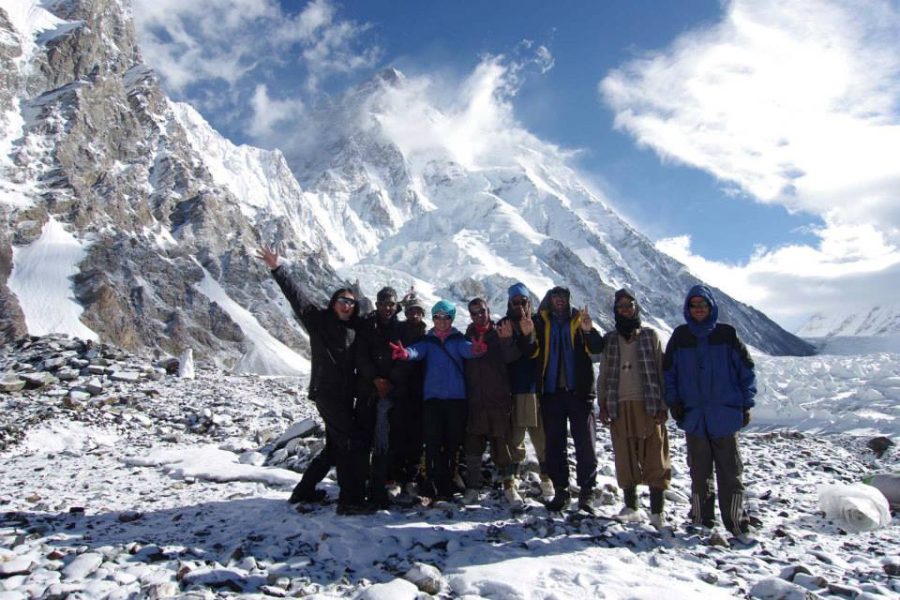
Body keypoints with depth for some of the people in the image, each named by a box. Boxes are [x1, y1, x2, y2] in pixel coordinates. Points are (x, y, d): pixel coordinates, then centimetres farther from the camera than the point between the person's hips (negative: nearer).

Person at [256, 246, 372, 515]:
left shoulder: (355, 329, 12)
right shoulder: (319, 320, -1)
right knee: (356, 442, -12)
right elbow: (297, 296, -9)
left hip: (345, 396, 8)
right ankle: (351, 500, -6)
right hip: (326, 392, -7)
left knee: (336, 447, 17)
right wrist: (277, 269, -16)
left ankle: (304, 491, 32)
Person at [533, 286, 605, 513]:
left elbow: (597, 348, -5)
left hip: (579, 391, -1)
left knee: (585, 443, -3)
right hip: (551, 392, 1)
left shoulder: (579, 320, 9)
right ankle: (560, 490, 16)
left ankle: (586, 493, 4)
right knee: (554, 444, 6)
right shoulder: (541, 322, 9)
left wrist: (589, 331, -25)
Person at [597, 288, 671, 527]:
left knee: (654, 457, -3)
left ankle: (657, 511, 3)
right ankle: (631, 507, 15)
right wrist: (602, 404, 5)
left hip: (649, 405, -2)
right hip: (620, 407, 2)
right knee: (625, 458, 4)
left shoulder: (650, 336, 9)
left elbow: (662, 371, 5)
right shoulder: (610, 340, 14)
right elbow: (604, 374, 14)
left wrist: (663, 405, -2)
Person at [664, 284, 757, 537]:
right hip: (694, 417, 2)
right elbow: (668, 372, 13)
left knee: (730, 471, 2)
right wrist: (673, 401, 3)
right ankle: (701, 521, 17)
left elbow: (747, 369, 6)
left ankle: (736, 522, 10)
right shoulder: (680, 336, 6)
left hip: (725, 416, -2)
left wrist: (746, 405, 3)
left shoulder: (727, 335, 1)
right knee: (699, 472, 8)